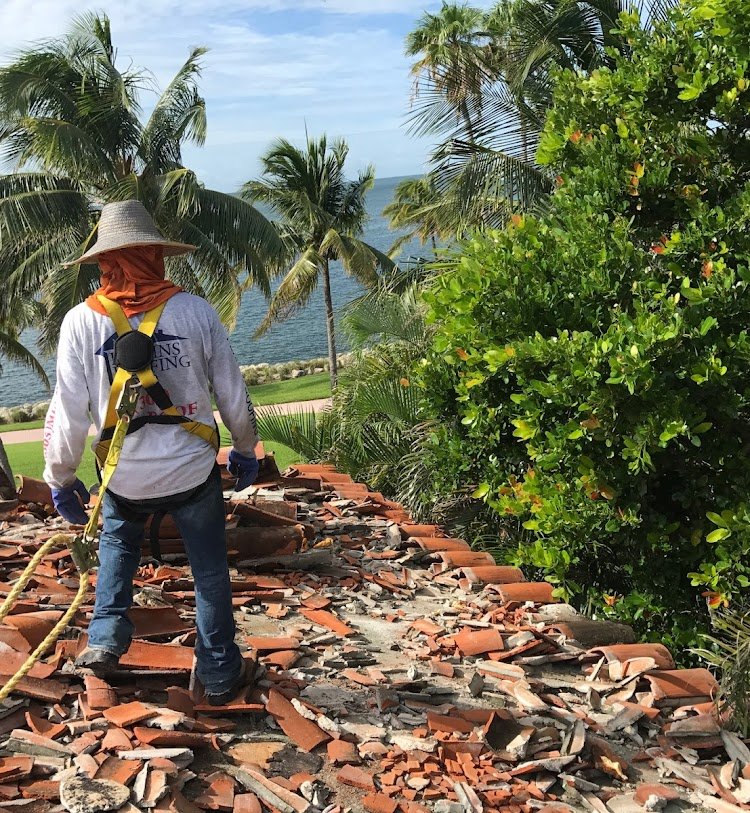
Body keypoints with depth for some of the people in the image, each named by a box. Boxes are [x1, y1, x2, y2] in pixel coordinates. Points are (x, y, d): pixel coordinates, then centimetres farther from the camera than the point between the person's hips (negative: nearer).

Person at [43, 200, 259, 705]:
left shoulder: (82, 322, -11)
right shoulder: (195, 311, -10)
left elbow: (68, 413, -9)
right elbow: (233, 394, -2)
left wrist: (60, 479, 6)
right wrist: (247, 450, 15)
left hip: (125, 479, 1)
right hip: (194, 472, -1)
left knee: (117, 542, 32)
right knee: (210, 573, 17)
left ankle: (106, 638, 21)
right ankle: (220, 676, 26)